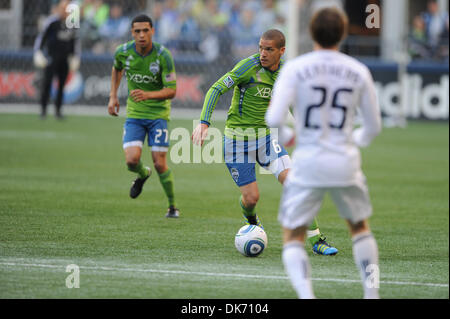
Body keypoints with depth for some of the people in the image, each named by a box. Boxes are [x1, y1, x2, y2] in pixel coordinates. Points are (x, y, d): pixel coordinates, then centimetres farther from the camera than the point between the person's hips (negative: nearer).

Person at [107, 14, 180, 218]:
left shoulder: (163, 56, -18)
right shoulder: (123, 52, -7)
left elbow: (171, 91, -18)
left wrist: (148, 95, -35)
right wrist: (113, 96, 13)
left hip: (158, 114, -2)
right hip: (134, 114, 3)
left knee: (160, 164, -7)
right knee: (132, 161, -14)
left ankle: (172, 206, 14)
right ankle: (143, 174, 24)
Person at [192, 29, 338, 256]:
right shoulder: (249, 66, -17)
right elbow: (216, 89, -20)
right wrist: (204, 123, -31)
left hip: (265, 136, 4)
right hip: (237, 138, -4)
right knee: (251, 197, -4)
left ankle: (315, 240, -7)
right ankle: (251, 220, 35)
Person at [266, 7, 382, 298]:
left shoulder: (295, 69, -6)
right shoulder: (359, 72, 2)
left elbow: (274, 119, -14)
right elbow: (374, 126, 9)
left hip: (307, 164, -2)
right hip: (346, 163, 2)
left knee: (293, 237, 7)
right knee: (360, 227, 26)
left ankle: (306, 296, -14)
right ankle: (372, 292, 23)